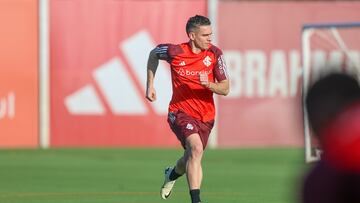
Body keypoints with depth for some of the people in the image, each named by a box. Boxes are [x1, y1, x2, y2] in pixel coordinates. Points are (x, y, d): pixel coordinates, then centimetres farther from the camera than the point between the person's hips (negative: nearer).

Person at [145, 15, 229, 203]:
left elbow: (225, 89, -8)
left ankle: (172, 174, 55)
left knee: (191, 158, 18)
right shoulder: (175, 52, -13)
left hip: (205, 116, 3)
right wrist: (150, 84, 9)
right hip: (180, 112, -3)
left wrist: (208, 84, -29)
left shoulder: (215, 53, -10)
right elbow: (153, 54, 10)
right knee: (196, 148, -28)